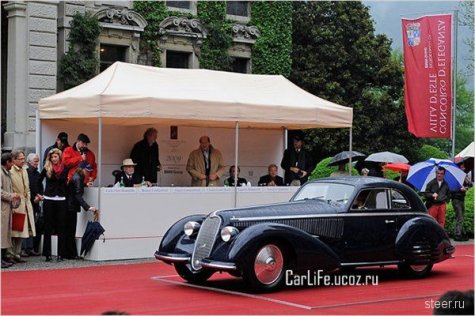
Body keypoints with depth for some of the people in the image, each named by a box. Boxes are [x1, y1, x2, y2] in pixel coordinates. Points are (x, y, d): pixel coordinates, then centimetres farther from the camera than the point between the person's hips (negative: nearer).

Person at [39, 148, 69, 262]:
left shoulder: (65, 168, 2)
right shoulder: (46, 169, -1)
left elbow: (65, 182, 9)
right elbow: (38, 181, 7)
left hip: (61, 200, 1)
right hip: (48, 200, -1)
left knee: (61, 228, 2)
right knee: (48, 227, 3)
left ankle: (60, 254, 6)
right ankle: (47, 253, 7)